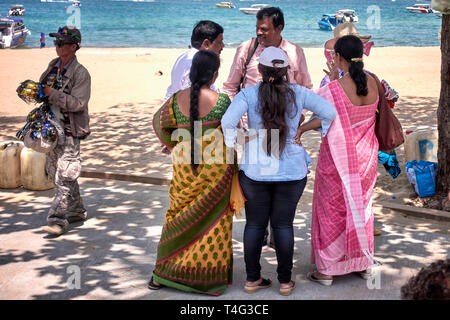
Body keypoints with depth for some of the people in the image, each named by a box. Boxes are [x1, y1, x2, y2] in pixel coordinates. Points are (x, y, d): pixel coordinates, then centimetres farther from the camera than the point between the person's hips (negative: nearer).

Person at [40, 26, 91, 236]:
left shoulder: (80, 73, -10)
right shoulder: (53, 67, 11)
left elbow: (77, 103, -20)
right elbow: (43, 90, 23)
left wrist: (52, 93, -23)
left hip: (70, 132, -8)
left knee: (64, 177, -10)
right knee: (57, 174, 14)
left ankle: (58, 219, -8)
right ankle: (76, 211, 26)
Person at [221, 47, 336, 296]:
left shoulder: (249, 94, -8)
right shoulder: (298, 93, -4)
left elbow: (228, 121, -22)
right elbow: (329, 112, -8)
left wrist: (232, 145, -7)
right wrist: (305, 129, 2)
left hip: (255, 170, 0)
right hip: (291, 172, 1)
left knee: (255, 224, 11)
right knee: (283, 224, 9)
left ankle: (252, 278, 20)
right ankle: (285, 281, 16)